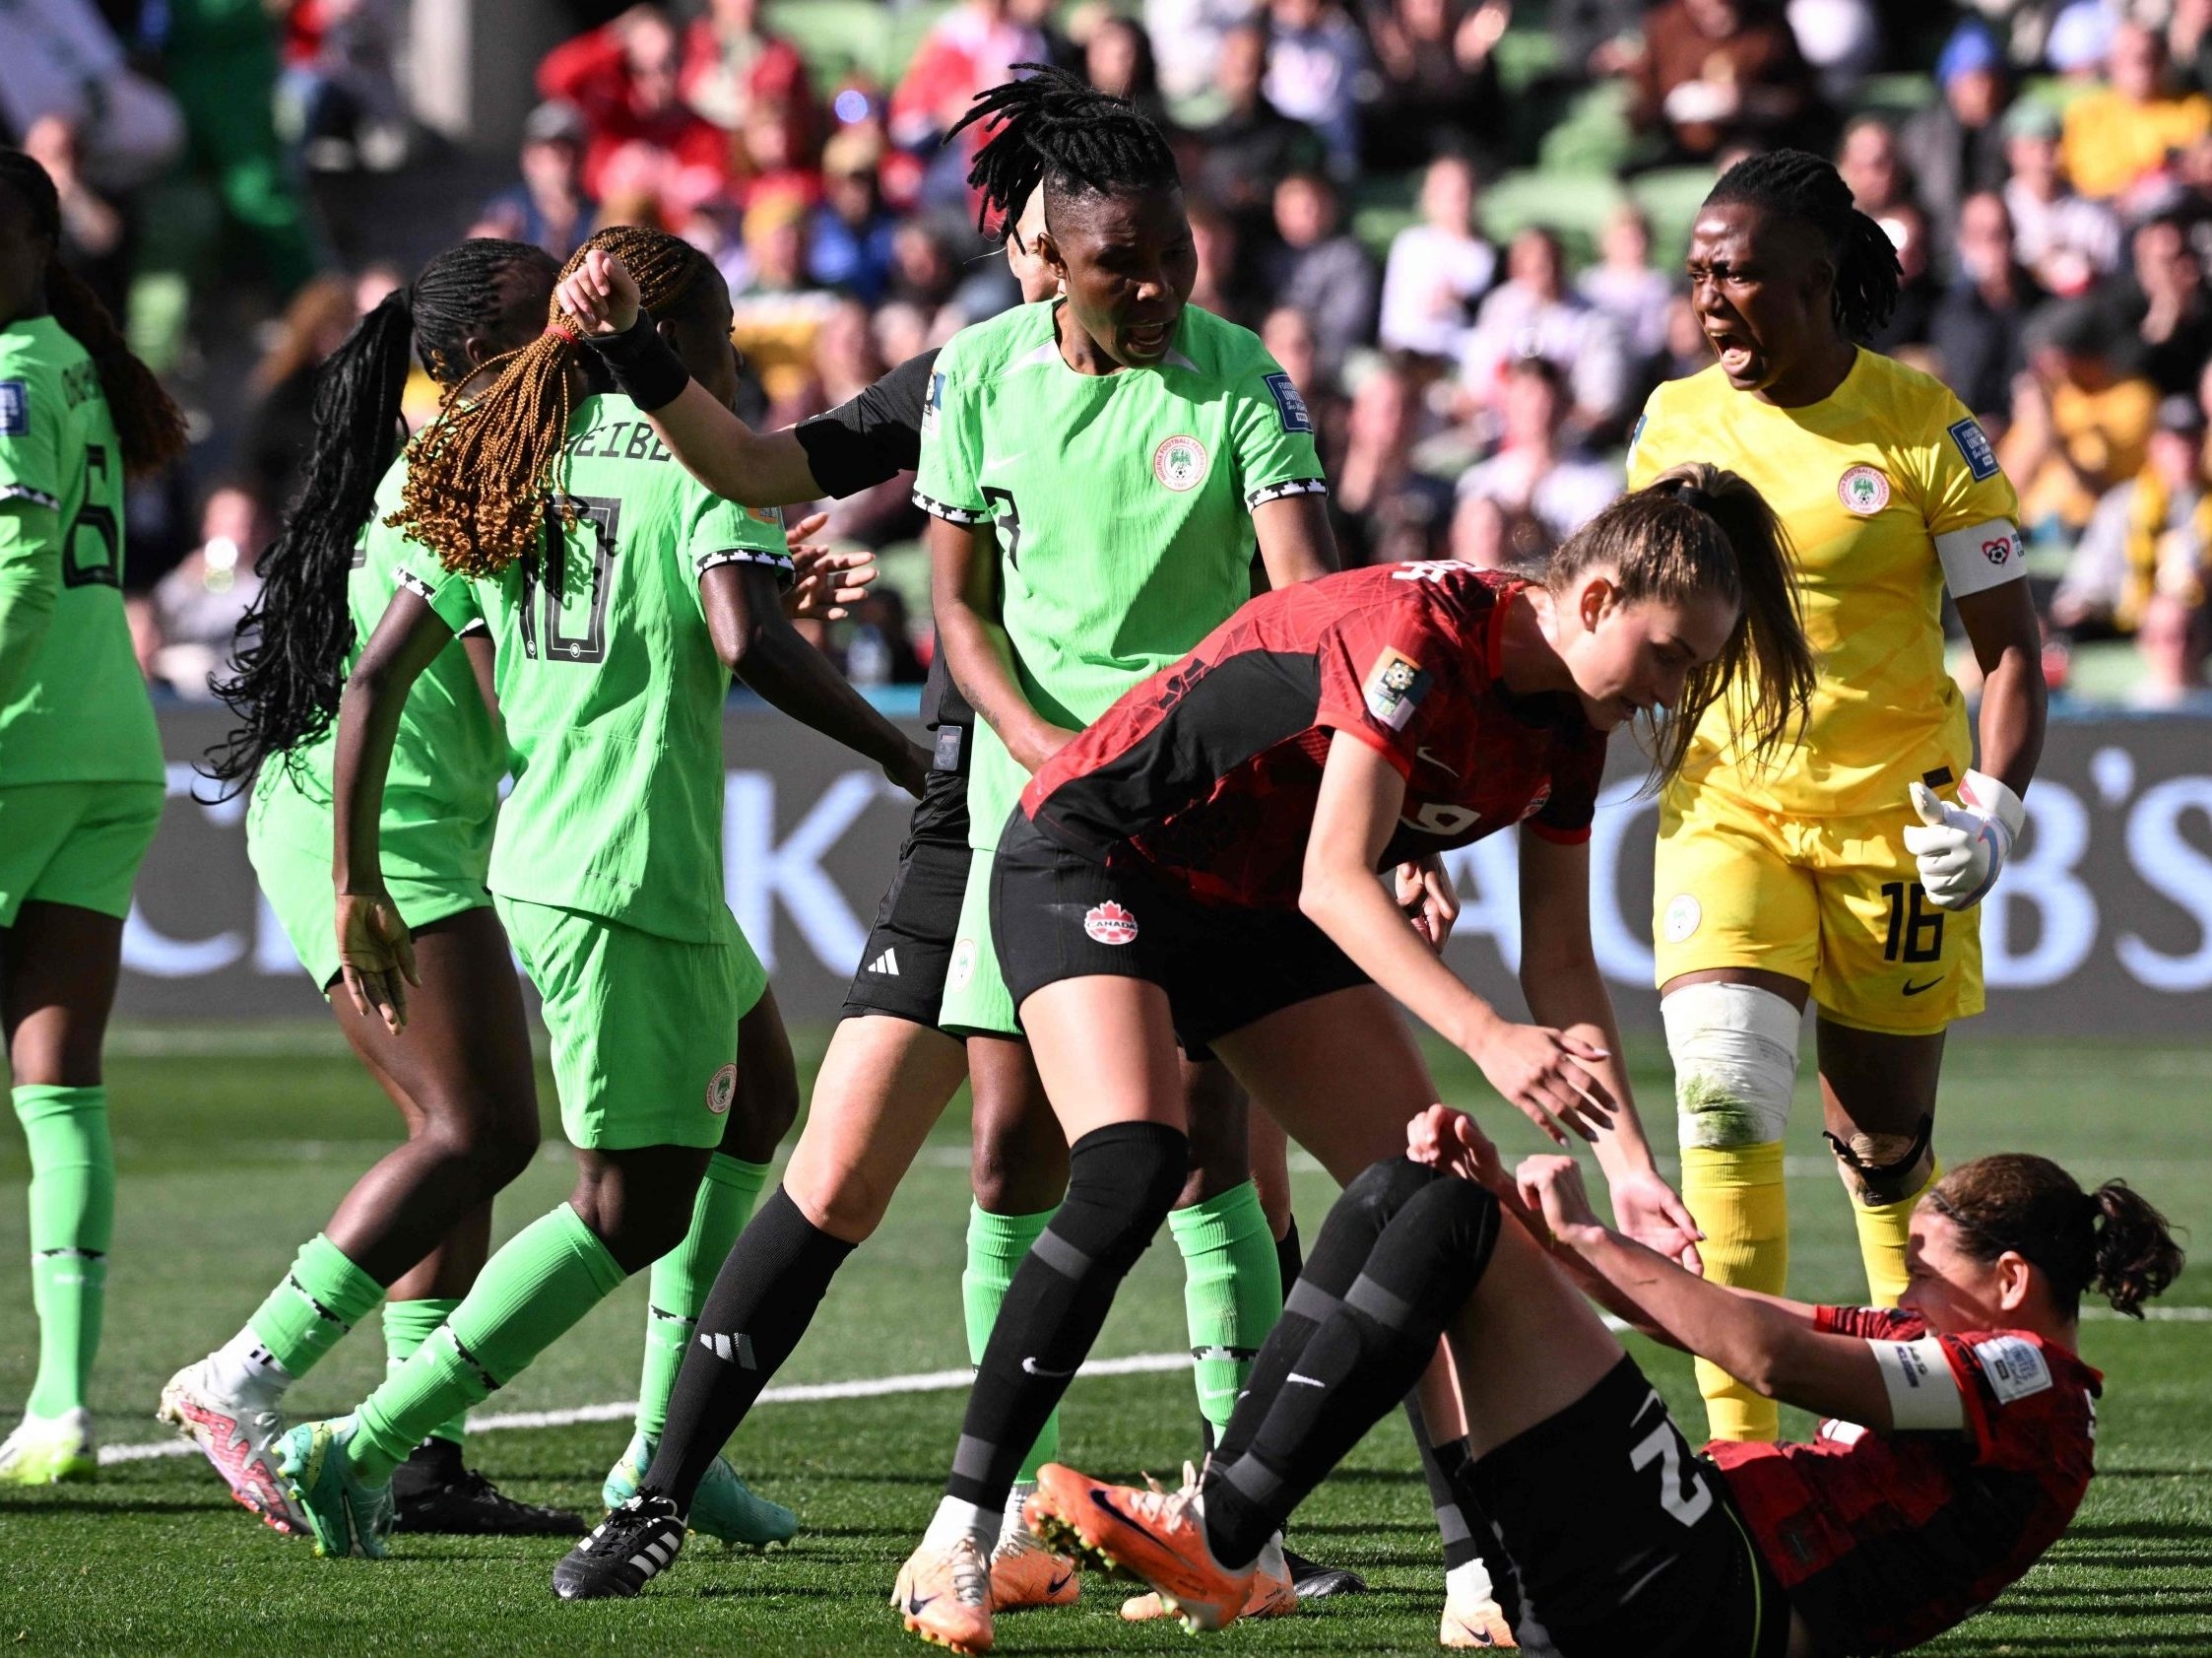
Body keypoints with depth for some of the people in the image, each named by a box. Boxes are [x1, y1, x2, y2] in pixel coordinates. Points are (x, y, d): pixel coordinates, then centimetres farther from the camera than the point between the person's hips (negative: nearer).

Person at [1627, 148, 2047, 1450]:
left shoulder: (1923, 424, -8)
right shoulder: (1677, 421, 1)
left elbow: (2010, 643, -6)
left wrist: (1994, 804, -17)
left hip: (1894, 816, -2)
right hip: (1726, 801, 2)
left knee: (1883, 1139, 7)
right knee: (1725, 1076, -20)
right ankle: (1741, 1437, -19)